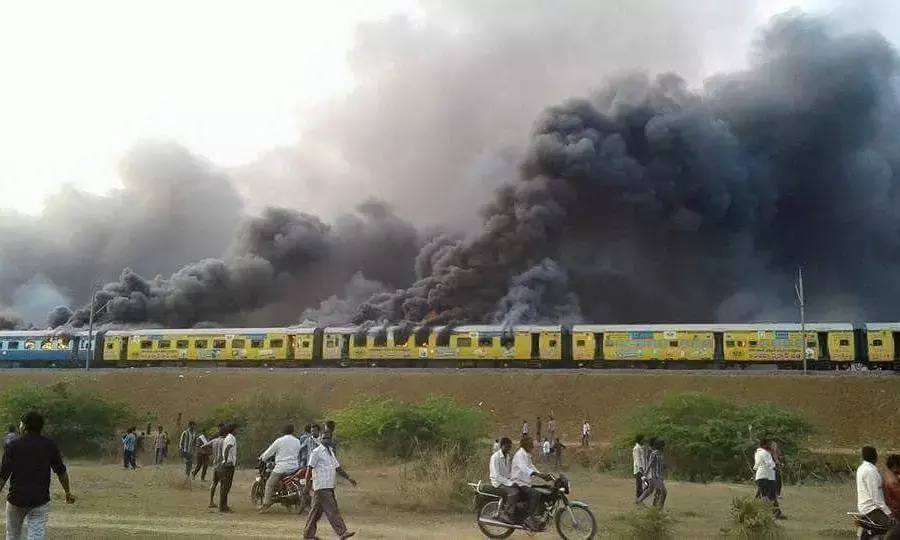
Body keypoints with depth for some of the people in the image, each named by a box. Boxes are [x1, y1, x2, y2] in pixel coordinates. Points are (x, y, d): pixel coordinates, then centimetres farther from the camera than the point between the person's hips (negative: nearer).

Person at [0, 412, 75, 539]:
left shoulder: (13, 446, -5)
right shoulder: (50, 445, 0)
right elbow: (61, 472, 3)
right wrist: (68, 492, 15)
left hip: (16, 498, -1)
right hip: (40, 500, 1)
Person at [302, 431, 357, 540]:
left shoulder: (330, 452, 18)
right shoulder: (316, 452, -7)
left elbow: (337, 467, 23)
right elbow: (310, 468, -12)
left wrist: (348, 478, 18)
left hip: (329, 486, 8)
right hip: (322, 487, -8)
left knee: (317, 510, 12)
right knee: (331, 510, -10)